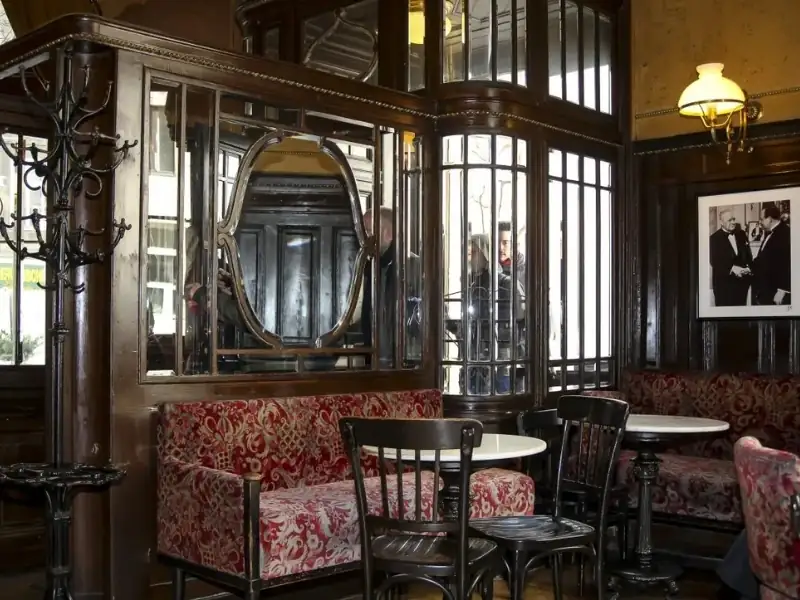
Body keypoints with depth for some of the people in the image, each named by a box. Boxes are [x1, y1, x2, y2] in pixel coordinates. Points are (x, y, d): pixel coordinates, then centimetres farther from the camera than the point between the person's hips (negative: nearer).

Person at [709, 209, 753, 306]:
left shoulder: (741, 234, 10)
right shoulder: (715, 238, -7)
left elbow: (748, 254, 15)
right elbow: (714, 261, -14)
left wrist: (749, 268, -4)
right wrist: (732, 268, -24)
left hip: (742, 281, 5)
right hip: (723, 283, -4)